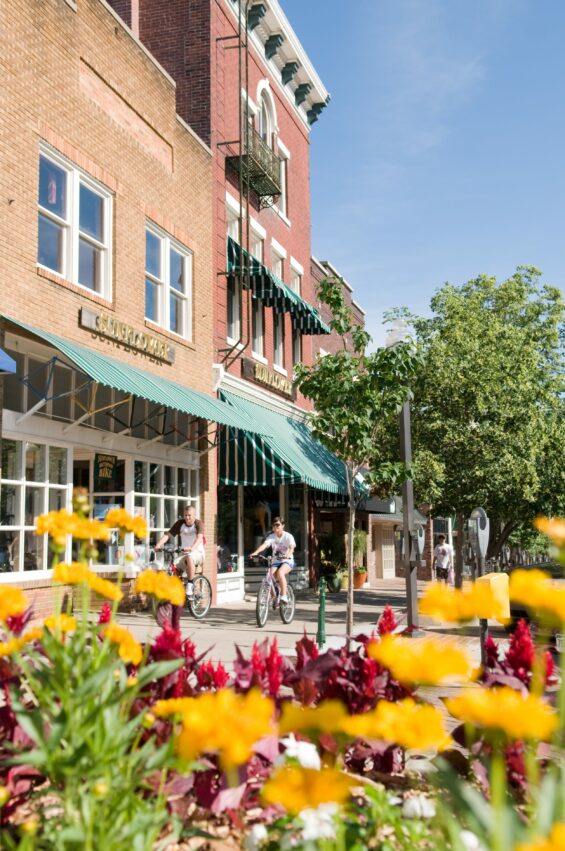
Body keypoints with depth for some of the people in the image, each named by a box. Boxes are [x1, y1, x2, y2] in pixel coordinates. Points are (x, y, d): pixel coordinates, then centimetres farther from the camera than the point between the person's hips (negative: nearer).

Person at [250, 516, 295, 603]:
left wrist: (288, 554, -48)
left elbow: (292, 547, -25)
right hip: (275, 561, 3)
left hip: (287, 561, -3)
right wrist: (256, 552, -37)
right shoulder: (271, 537, -1)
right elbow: (264, 544, -18)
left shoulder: (288, 536, -8)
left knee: (280, 573, -33)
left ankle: (284, 596, -25)